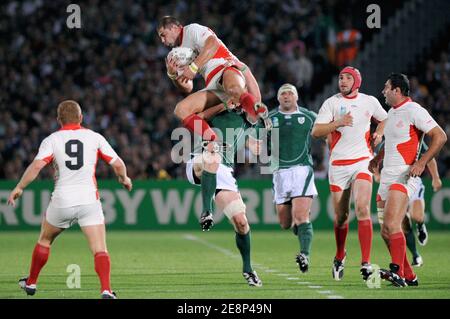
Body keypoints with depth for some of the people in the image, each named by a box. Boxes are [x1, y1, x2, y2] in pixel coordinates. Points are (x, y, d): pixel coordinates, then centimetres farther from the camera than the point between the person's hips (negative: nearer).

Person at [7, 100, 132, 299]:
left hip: (62, 201, 1)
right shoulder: (95, 137, 4)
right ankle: (106, 290, -23)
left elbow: (36, 166, -14)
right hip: (89, 200, -1)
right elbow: (118, 165, 3)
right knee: (100, 250, -4)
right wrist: (124, 178, 23)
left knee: (44, 240, 24)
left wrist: (19, 188, -4)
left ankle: (31, 283, 37)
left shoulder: (51, 140, 0)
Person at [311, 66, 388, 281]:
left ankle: (366, 263, -20)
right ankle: (339, 256, 31)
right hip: (338, 165, 0)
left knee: (362, 209, -18)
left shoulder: (370, 102, 8)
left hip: (362, 162, 0)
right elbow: (316, 132, -7)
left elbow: (384, 119, 28)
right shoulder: (331, 103, 1)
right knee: (341, 216, 6)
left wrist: (379, 132, 7)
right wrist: (338, 122, -20)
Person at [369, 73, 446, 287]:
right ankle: (408, 276, 13)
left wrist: (421, 162, -21)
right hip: (387, 178, 9)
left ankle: (397, 272, -27)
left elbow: (440, 136, -14)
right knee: (386, 232, 6)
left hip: (403, 177, -9)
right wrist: (377, 159, 28)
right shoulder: (392, 112, 18)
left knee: (391, 225, -23)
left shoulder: (413, 111, -10)